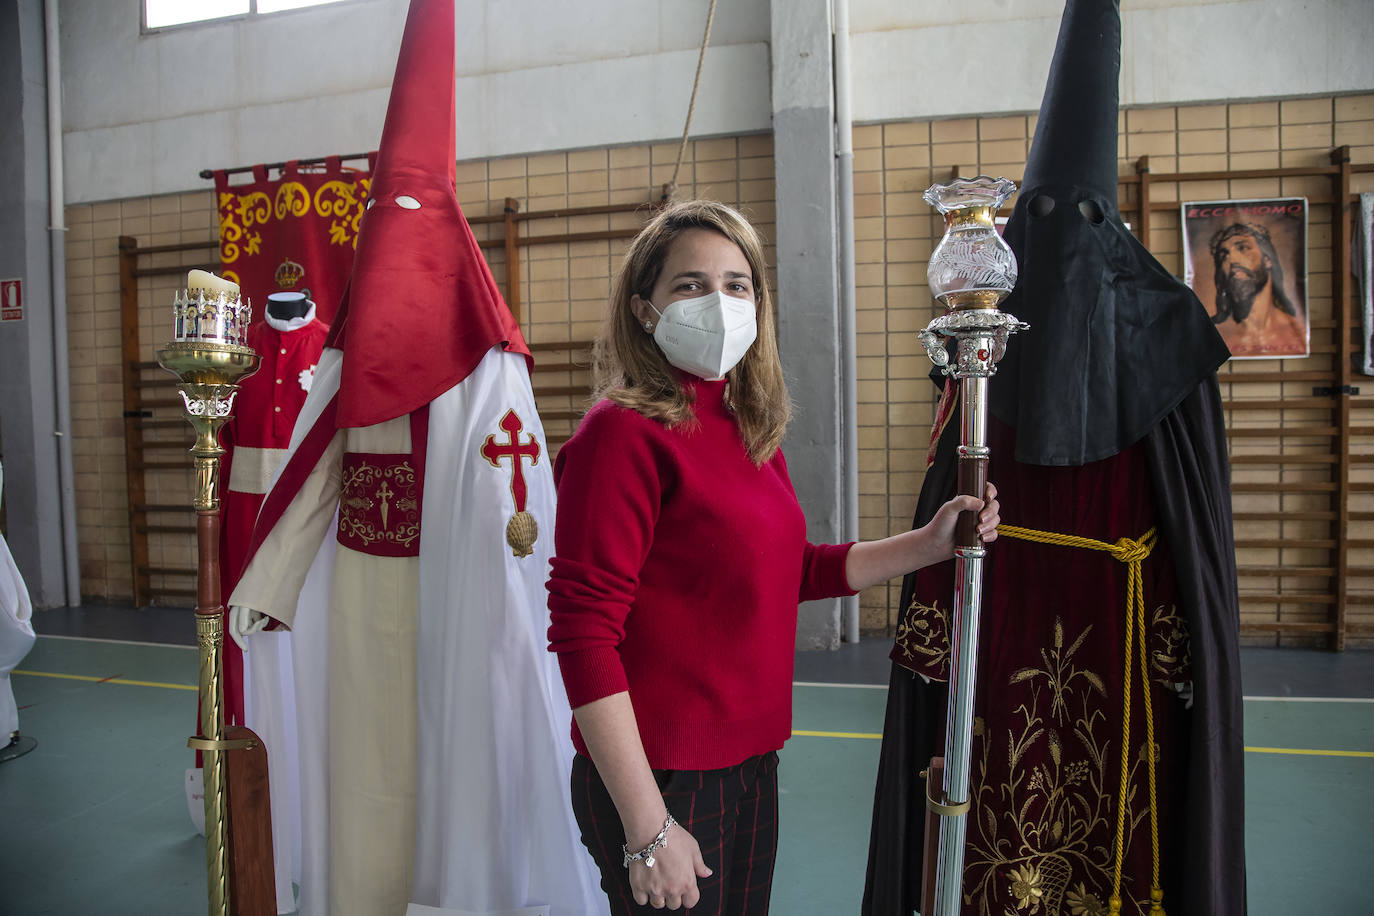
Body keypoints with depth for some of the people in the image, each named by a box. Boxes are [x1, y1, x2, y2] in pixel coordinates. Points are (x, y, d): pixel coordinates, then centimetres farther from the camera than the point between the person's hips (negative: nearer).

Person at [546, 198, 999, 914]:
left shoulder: (751, 431, 5)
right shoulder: (623, 432, -18)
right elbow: (582, 634, -21)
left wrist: (928, 544, 7)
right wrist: (647, 828, -19)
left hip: (752, 763, 8)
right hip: (661, 778, -7)